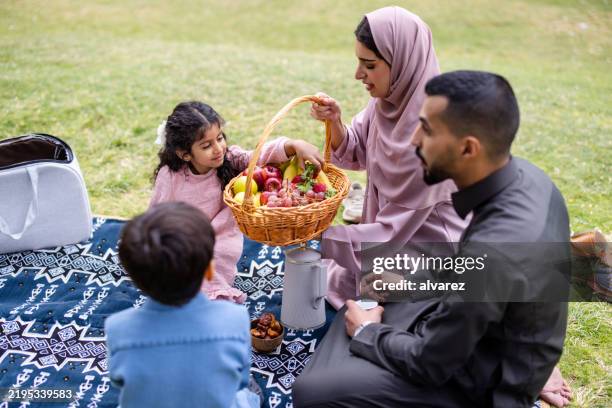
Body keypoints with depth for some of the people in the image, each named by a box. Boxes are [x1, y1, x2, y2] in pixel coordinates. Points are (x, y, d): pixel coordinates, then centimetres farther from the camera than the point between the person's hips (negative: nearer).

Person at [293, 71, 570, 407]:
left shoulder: (492, 250, -38)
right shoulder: (524, 175, -10)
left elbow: (429, 364, -23)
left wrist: (367, 333, -6)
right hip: (474, 331, 9)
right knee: (359, 306, 17)